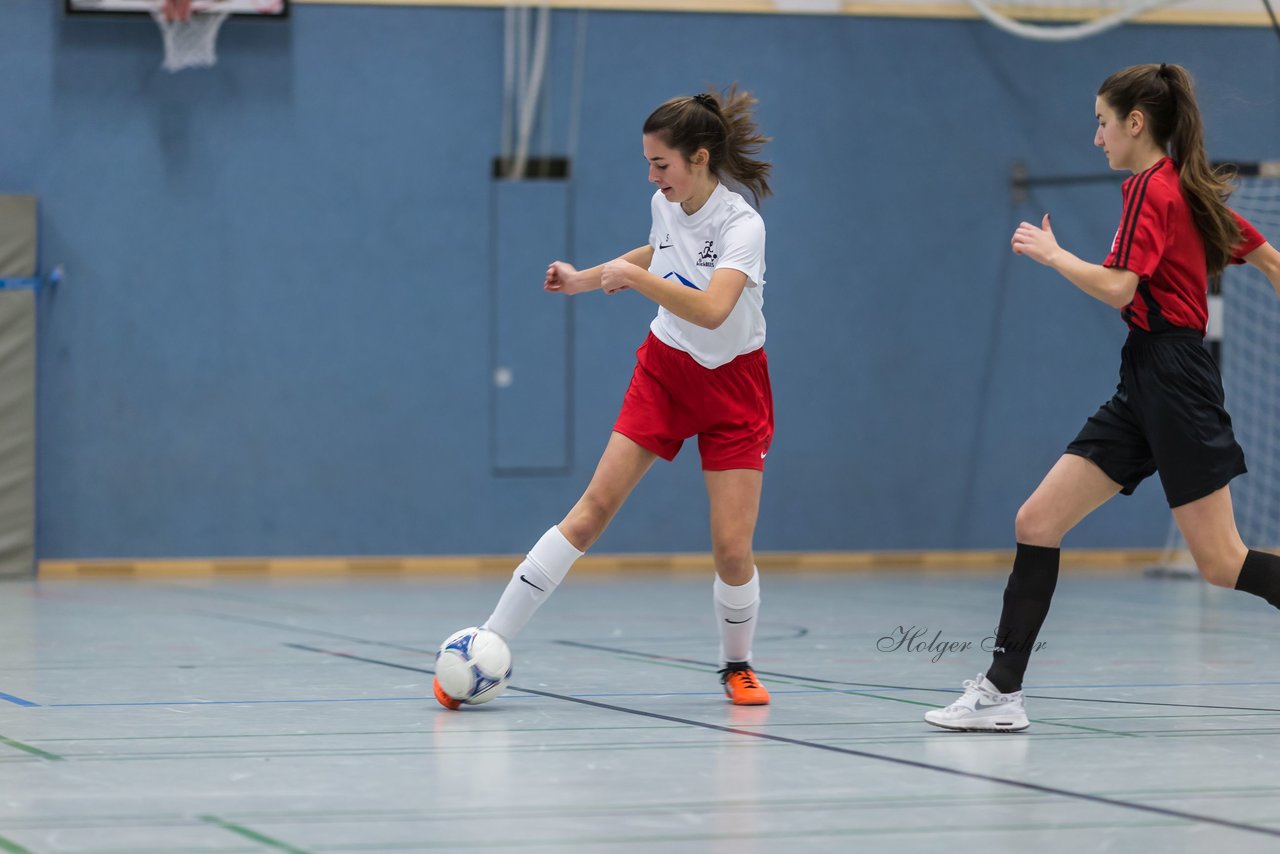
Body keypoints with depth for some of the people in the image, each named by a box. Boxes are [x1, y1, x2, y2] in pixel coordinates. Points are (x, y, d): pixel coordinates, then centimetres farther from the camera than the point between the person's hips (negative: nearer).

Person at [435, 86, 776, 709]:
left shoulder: (742, 225, -23)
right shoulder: (665, 205, -3)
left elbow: (711, 310, -40)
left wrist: (632, 276, -37)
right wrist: (586, 278, 19)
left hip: (731, 385, -4)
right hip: (664, 370, 4)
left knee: (732, 550, -10)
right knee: (595, 505, -9)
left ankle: (737, 666, 19)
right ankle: (489, 646, -10)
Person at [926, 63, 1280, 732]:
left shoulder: (1155, 190, -12)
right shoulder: (1189, 187, 16)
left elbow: (1118, 288, -23)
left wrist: (1051, 254, -8)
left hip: (1173, 381, -10)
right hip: (1142, 388, 10)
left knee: (1220, 564, -7)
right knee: (1036, 522, 2)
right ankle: (1001, 693, 1)